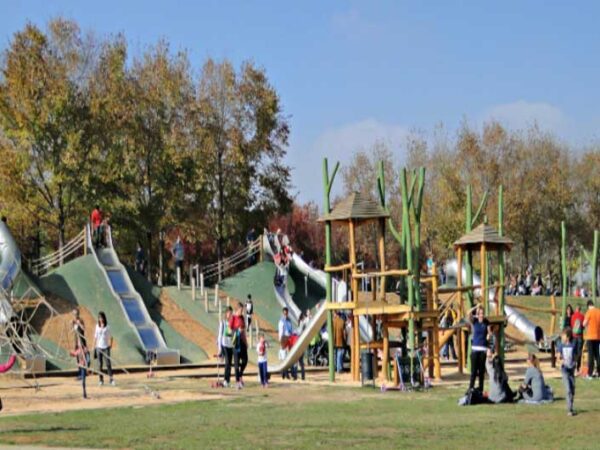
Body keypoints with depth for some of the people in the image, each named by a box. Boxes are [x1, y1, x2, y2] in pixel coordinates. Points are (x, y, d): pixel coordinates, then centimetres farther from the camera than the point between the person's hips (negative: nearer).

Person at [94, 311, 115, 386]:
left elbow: (110, 336, 1)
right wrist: (94, 346, 5)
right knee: (100, 364, 4)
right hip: (99, 347, 3)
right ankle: (101, 380, 9)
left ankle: (111, 379, -5)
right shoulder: (97, 326, 6)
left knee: (108, 363, -7)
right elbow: (95, 336, 10)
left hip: (106, 347, -3)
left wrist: (110, 344, -9)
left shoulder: (107, 326, -1)